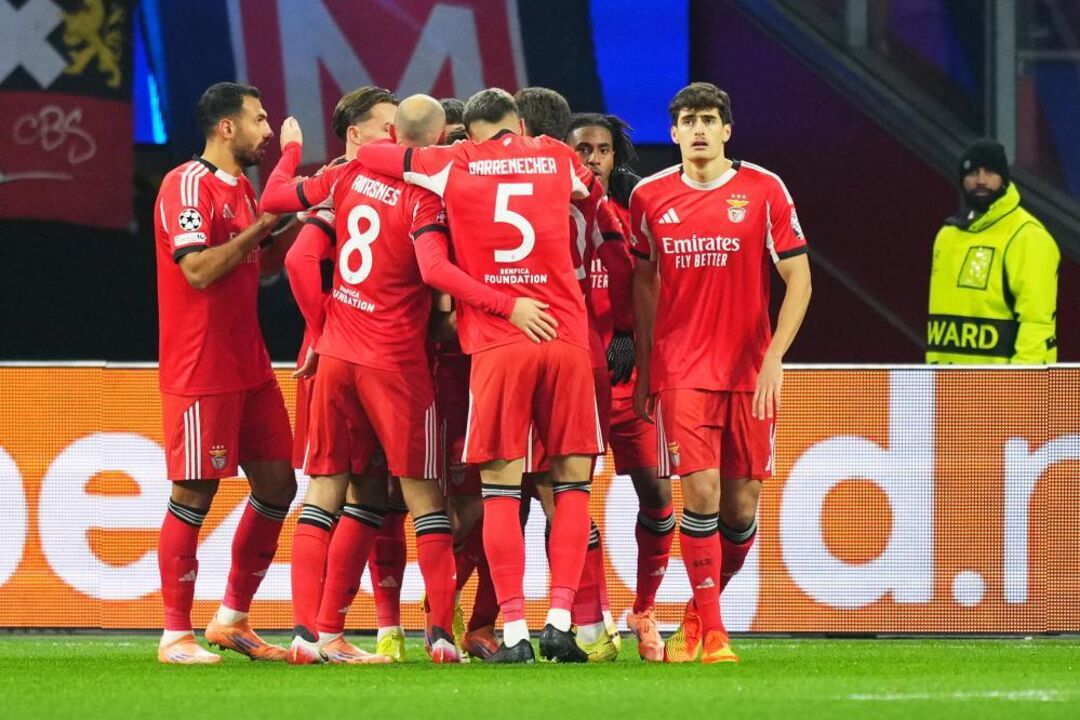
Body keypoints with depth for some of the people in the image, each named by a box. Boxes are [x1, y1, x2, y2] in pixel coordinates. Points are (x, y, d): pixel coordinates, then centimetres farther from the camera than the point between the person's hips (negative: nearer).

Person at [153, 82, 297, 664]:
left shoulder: (241, 188, 16)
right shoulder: (188, 185, -13)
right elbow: (199, 268, -23)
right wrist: (261, 227, -17)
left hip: (249, 368, 9)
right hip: (200, 370, -9)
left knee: (277, 484, 8)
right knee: (194, 494, -5)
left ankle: (232, 619, 18)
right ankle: (176, 634, 2)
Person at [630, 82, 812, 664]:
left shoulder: (763, 191, -2)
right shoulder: (649, 197, 4)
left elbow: (798, 278, 0)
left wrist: (774, 359, -11)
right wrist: (643, 367, 11)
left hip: (749, 372, 0)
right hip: (681, 370, 0)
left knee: (742, 504, 2)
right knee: (701, 491, -13)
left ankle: (700, 612, 25)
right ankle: (711, 633, -6)